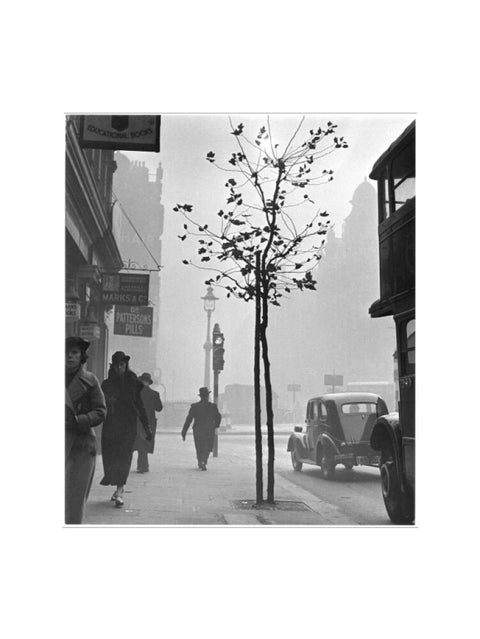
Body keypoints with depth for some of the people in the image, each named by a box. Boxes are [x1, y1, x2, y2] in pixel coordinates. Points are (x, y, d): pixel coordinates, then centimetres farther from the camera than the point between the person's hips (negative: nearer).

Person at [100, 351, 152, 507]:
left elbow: (140, 405, 7)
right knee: (110, 456, 2)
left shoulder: (133, 383, 3)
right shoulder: (107, 384, 7)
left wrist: (146, 426, 7)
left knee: (123, 456, -8)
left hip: (128, 425, -2)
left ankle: (120, 491, -11)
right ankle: (119, 489, 18)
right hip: (110, 425, 2)